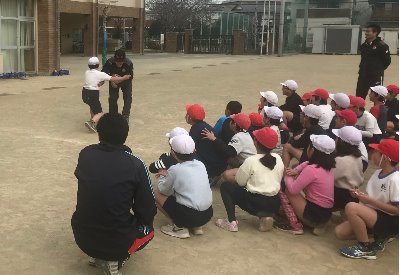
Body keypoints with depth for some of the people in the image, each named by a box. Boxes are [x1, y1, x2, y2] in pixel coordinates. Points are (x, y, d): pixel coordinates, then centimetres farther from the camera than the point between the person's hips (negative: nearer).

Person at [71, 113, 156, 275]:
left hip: (82, 238, 4)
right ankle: (114, 259, 5)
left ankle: (97, 256, 17)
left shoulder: (85, 154, -4)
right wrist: (145, 223, 17)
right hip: (117, 243, -4)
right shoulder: (135, 165, -14)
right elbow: (148, 212, -8)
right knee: (148, 229, 27)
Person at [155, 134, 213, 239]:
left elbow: (163, 190, 4)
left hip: (189, 216, -7)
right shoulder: (200, 165, 6)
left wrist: (162, 177, 21)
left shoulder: (175, 169, -10)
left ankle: (180, 227, 5)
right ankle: (196, 226, 17)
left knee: (157, 194, 8)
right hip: (208, 214, 7)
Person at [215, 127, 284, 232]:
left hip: (255, 202, -5)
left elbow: (240, 182, -3)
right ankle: (264, 215, 8)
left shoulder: (251, 160, -12)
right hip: (275, 204, 5)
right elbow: (278, 181, 11)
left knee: (225, 186, 11)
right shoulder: (278, 159, 2)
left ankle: (232, 222, -1)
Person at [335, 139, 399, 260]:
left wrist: (370, 200, -22)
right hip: (374, 215, 9)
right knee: (340, 232, -3)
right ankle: (379, 236, 10)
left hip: (390, 223, -9)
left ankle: (365, 248, -12)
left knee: (351, 207, -30)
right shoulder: (379, 172, 3)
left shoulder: (395, 179, -21)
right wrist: (362, 195, -5)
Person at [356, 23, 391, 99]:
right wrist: (363, 68, 11)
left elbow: (387, 60, -7)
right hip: (363, 75, 7)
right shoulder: (364, 45, 9)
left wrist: (379, 69, 0)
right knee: (359, 96, 12)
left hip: (376, 76, -7)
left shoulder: (382, 45, -11)